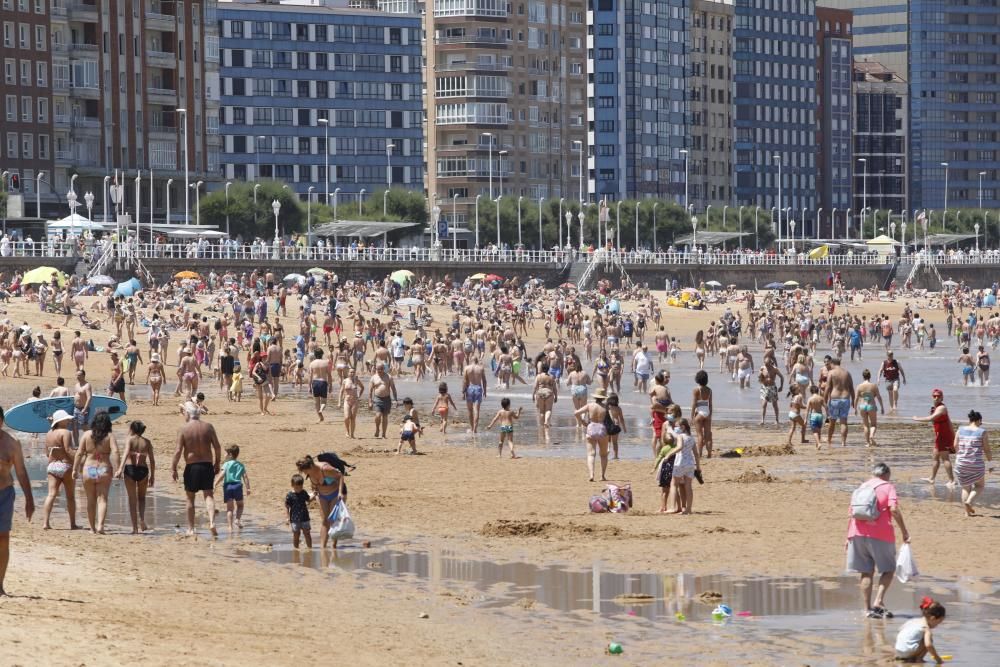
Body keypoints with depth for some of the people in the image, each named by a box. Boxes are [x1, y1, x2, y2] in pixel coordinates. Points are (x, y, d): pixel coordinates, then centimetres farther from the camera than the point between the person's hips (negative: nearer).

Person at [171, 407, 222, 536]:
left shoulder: (184, 429, -5)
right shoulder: (208, 427, 2)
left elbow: (178, 451, -8)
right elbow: (217, 447, 1)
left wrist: (173, 468, -1)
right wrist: (217, 463, 13)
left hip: (191, 466, -1)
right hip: (207, 465, 1)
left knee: (190, 498, 11)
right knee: (209, 495, 2)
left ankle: (190, 529, 15)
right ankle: (212, 522, -21)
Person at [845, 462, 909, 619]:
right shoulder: (888, 487, 5)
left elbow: (851, 513, 16)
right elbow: (894, 509, -11)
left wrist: (849, 536, 20)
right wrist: (904, 531, -8)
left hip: (857, 534, 4)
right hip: (880, 534, -4)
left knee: (866, 572, 10)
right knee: (888, 569, 9)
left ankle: (868, 608, 6)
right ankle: (878, 601, -10)